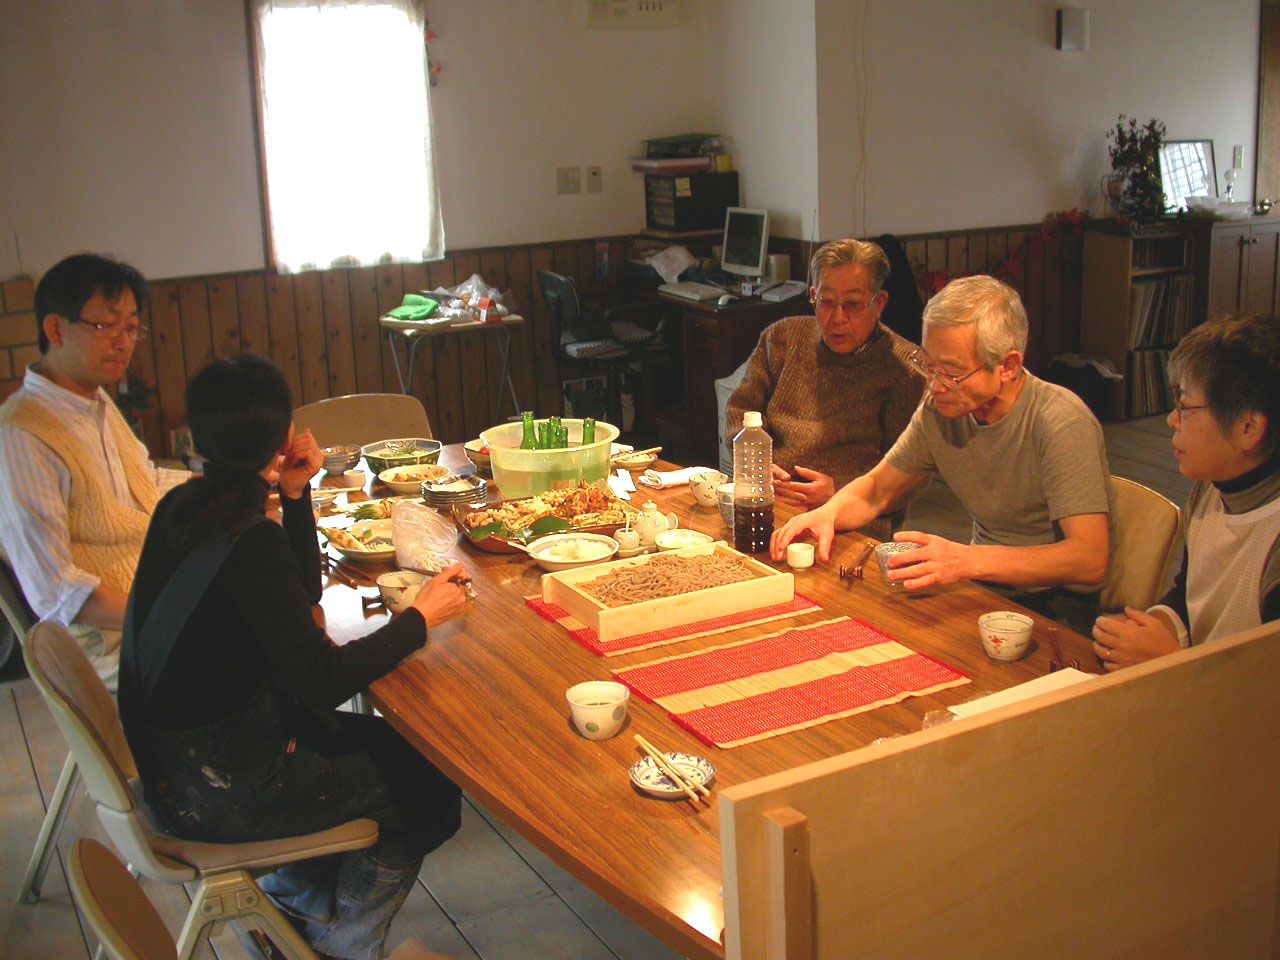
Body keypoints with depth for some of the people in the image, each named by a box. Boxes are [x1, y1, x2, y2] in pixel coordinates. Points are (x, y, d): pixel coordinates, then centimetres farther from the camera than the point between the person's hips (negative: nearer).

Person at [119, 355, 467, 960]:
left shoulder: (183, 504, 0)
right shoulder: (250, 541, -27)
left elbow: (302, 594, 11)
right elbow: (320, 680, -26)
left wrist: (296, 495, -3)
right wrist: (421, 619, -15)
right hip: (218, 790, -8)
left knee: (392, 745, 23)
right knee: (431, 794, 10)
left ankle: (290, 898, 31)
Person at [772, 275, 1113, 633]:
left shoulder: (1062, 424, -21)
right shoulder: (940, 408, -3)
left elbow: (1090, 559, -29)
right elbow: (876, 489, 11)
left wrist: (967, 560, -39)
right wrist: (827, 513, -13)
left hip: (1057, 608, -6)